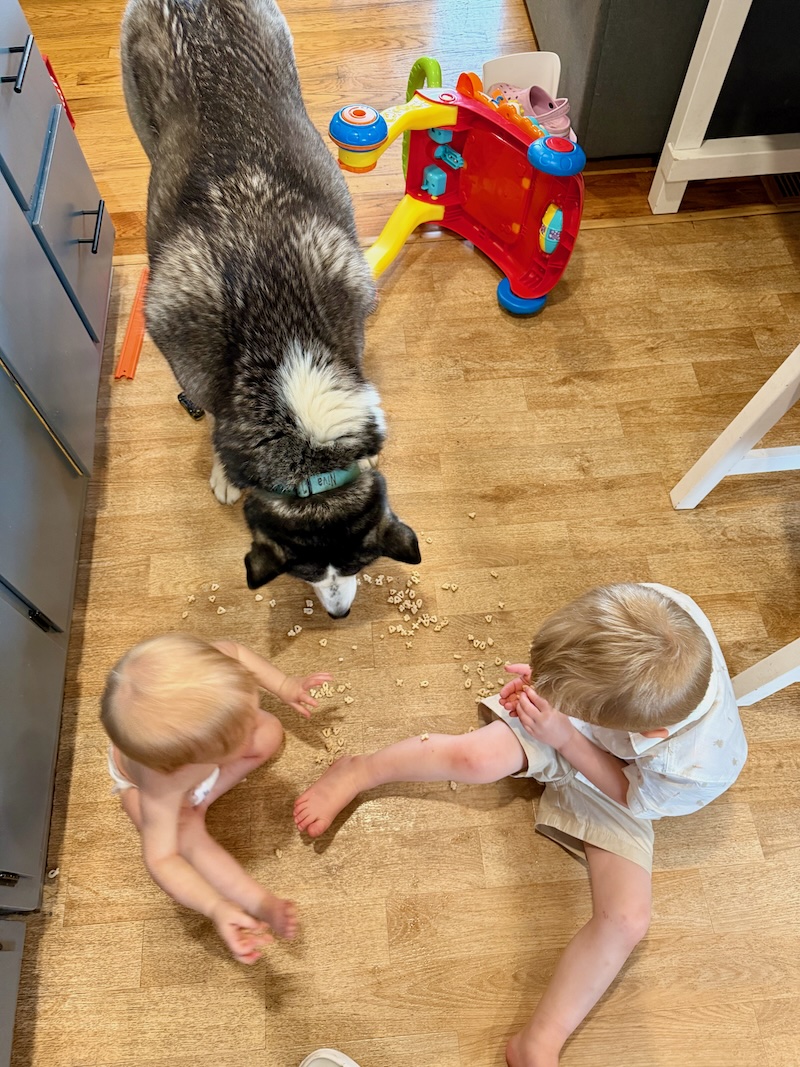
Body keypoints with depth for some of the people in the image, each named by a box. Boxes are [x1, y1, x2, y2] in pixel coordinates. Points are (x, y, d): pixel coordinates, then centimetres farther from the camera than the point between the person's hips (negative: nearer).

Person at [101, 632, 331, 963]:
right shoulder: (160, 787, -49)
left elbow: (232, 649, -20)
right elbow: (161, 860, -39)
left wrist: (284, 685, -17)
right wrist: (217, 908, -51)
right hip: (144, 778, -5)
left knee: (271, 735, -3)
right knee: (188, 837, -28)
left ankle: (202, 796, -1)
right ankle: (264, 905, -13)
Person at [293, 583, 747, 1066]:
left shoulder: (701, 769, -38)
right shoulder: (651, 607, -36)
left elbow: (633, 796, -17)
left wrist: (562, 738, -28)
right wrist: (546, 673, -26)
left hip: (614, 785, -1)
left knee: (627, 920, -19)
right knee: (476, 756, -25)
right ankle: (359, 772, 2)